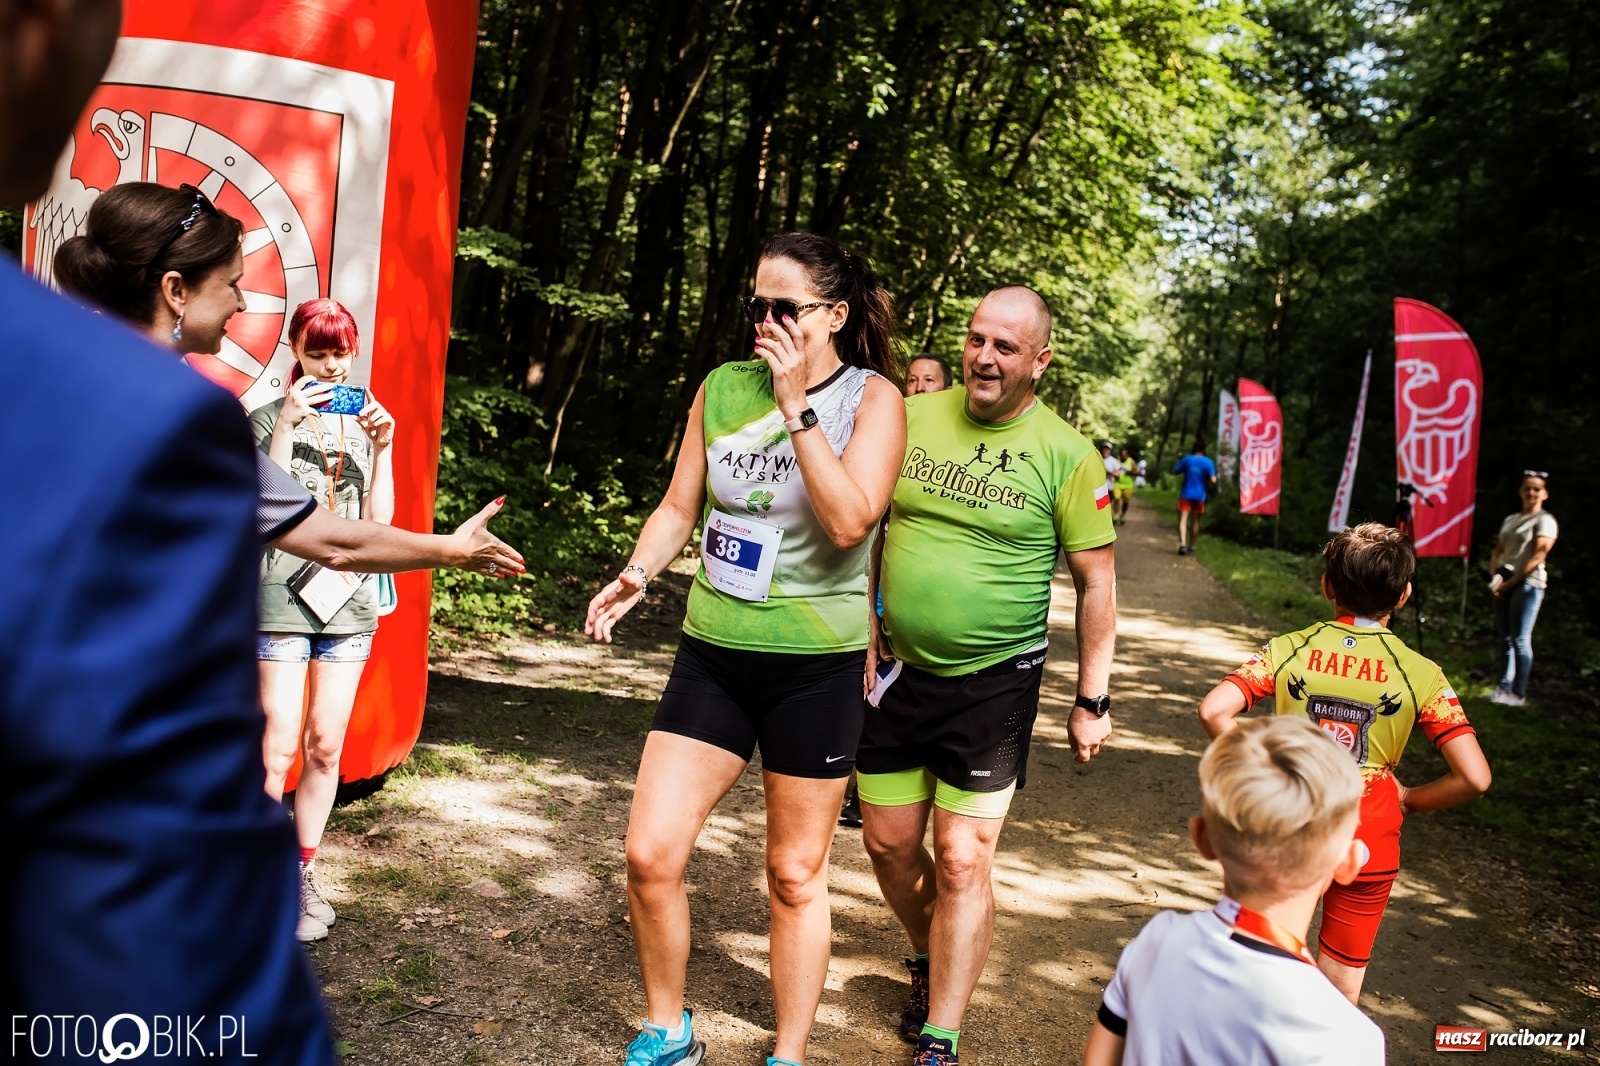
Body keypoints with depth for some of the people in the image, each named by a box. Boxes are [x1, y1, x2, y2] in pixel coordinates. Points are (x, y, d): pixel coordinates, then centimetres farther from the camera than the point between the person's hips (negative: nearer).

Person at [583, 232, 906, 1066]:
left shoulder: (872, 397, -7)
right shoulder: (722, 387, 4)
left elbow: (850, 521, -21)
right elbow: (681, 507, 12)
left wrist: (795, 405, -22)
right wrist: (635, 576, -5)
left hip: (815, 663, -3)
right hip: (712, 653, 4)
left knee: (795, 874, 10)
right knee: (649, 855, 1)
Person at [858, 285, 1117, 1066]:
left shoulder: (1066, 456, -9)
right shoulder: (912, 418, 0)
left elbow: (1097, 582, -3)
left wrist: (1093, 700, -3)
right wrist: (863, 633, 7)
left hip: (994, 682, -3)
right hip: (897, 670, 4)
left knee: (962, 862, -1)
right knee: (889, 844, 14)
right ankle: (928, 959, 43)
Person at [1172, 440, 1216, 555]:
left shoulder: (1187, 459, -3)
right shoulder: (1208, 462, -5)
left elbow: (1175, 471, 6)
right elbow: (1213, 480, -12)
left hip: (1186, 494, -1)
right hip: (1200, 496, 1)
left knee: (1183, 519, -4)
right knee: (1196, 521, 13)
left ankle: (1183, 544, -24)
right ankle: (1191, 547, 16)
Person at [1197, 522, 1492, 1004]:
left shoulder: (1288, 650, -6)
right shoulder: (1420, 674, -8)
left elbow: (1214, 711, -17)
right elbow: (1474, 777, -14)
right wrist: (1408, 799, 3)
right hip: (1368, 845, -1)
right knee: (1341, 984, 16)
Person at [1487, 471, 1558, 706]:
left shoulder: (1545, 521, -3)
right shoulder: (1510, 519, 18)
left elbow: (1537, 557, -11)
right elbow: (1498, 550, 15)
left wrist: (1510, 582, -13)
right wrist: (1496, 575, -4)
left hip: (1527, 583, -7)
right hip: (1504, 583, 7)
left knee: (1520, 640, -8)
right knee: (1505, 638, 8)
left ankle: (1518, 694, -4)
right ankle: (1504, 687, 13)